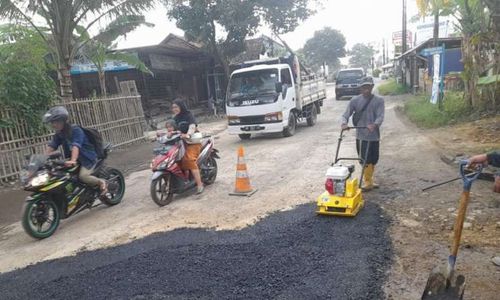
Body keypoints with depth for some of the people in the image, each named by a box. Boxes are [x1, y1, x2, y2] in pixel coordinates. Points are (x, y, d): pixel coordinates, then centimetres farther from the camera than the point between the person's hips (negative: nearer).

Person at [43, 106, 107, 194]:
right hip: (71, 159, 8)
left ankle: (101, 182, -5)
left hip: (87, 157, -8)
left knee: (82, 176, -28)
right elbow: (51, 147, -5)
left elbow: (76, 146, -34)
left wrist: (73, 160, -48)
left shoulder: (76, 130, -19)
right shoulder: (58, 135, 5)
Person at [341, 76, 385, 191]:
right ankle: (367, 182, 8)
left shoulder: (379, 100, 0)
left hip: (374, 135, 2)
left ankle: (370, 181, 30)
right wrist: (344, 123, -27)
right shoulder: (355, 100, 1)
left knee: (373, 160, 13)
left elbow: (380, 116, -12)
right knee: (365, 160, -5)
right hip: (361, 135, -2)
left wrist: (374, 125, -33)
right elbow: (346, 114, -4)